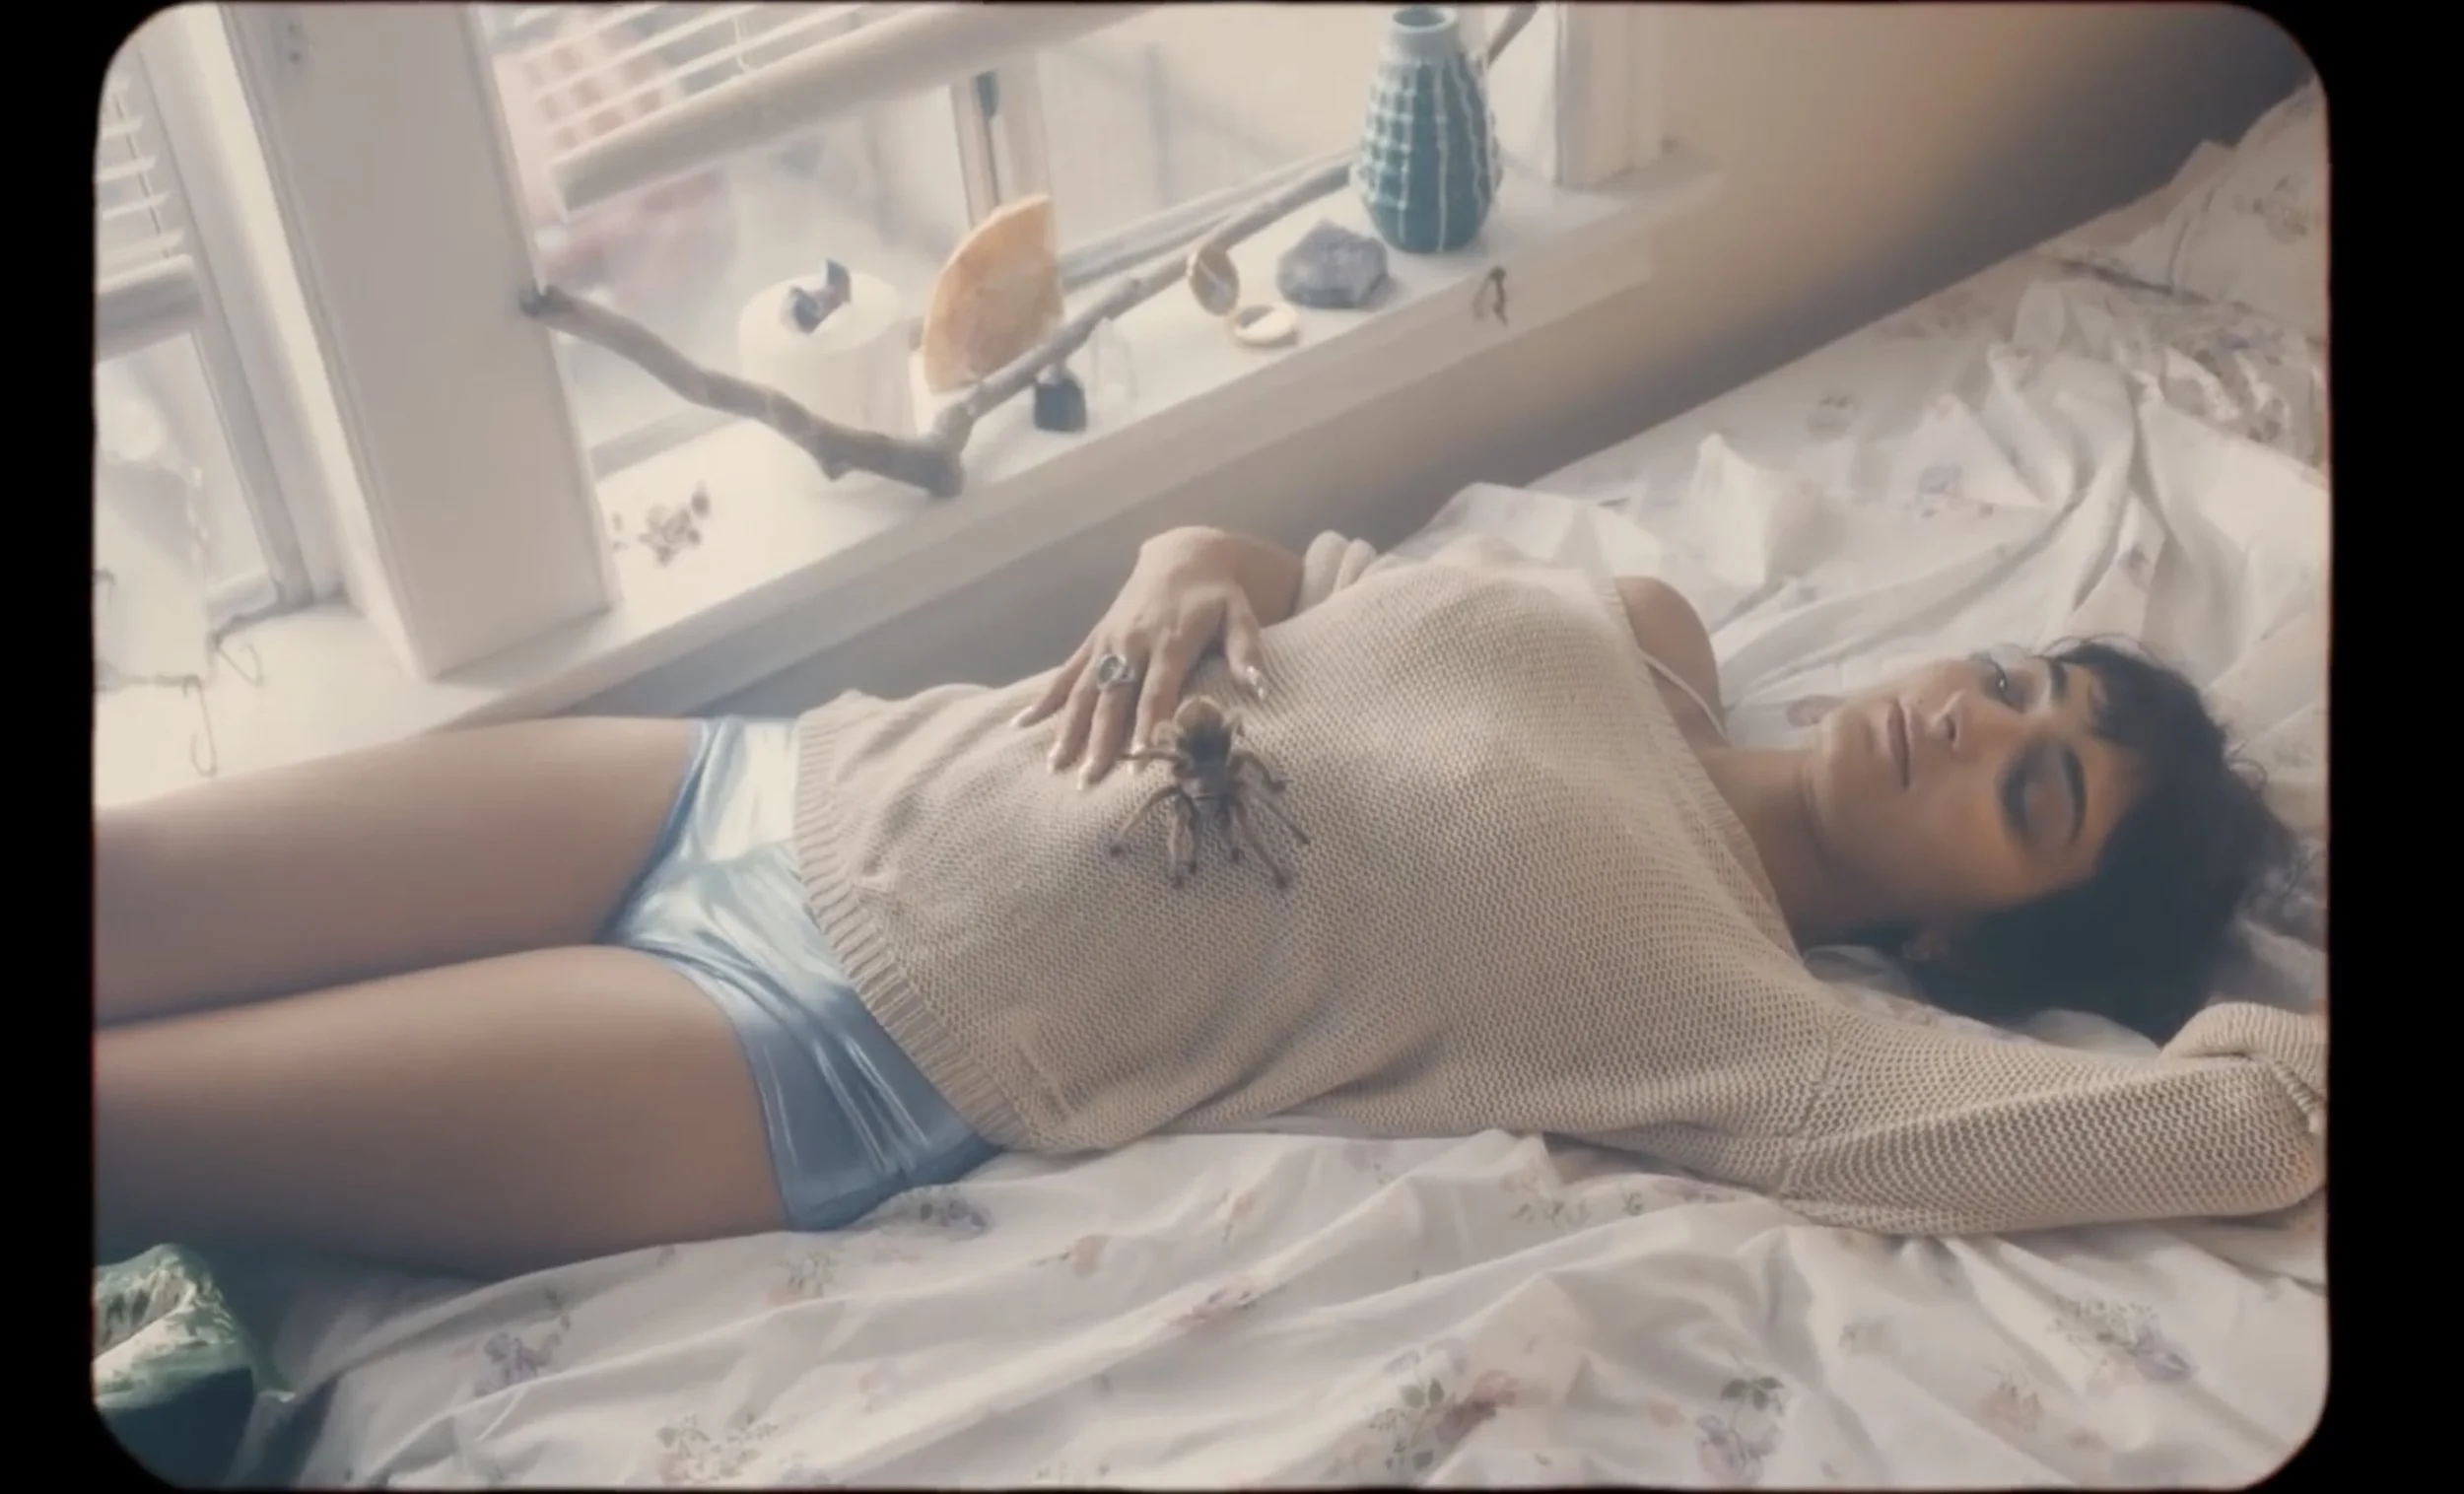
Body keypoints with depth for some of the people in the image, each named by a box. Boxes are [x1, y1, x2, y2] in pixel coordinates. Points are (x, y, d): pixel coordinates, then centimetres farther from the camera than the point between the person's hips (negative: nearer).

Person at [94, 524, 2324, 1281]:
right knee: (125, 879, -2)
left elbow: (2242, 1122, -16)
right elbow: (1281, 568, 18)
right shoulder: (1633, 630, 10)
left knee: (130, 1118, -10)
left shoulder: (1725, 1001, -8)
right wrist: (1191, 572, -5)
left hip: (827, 1063, -5)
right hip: (780, 780, 6)